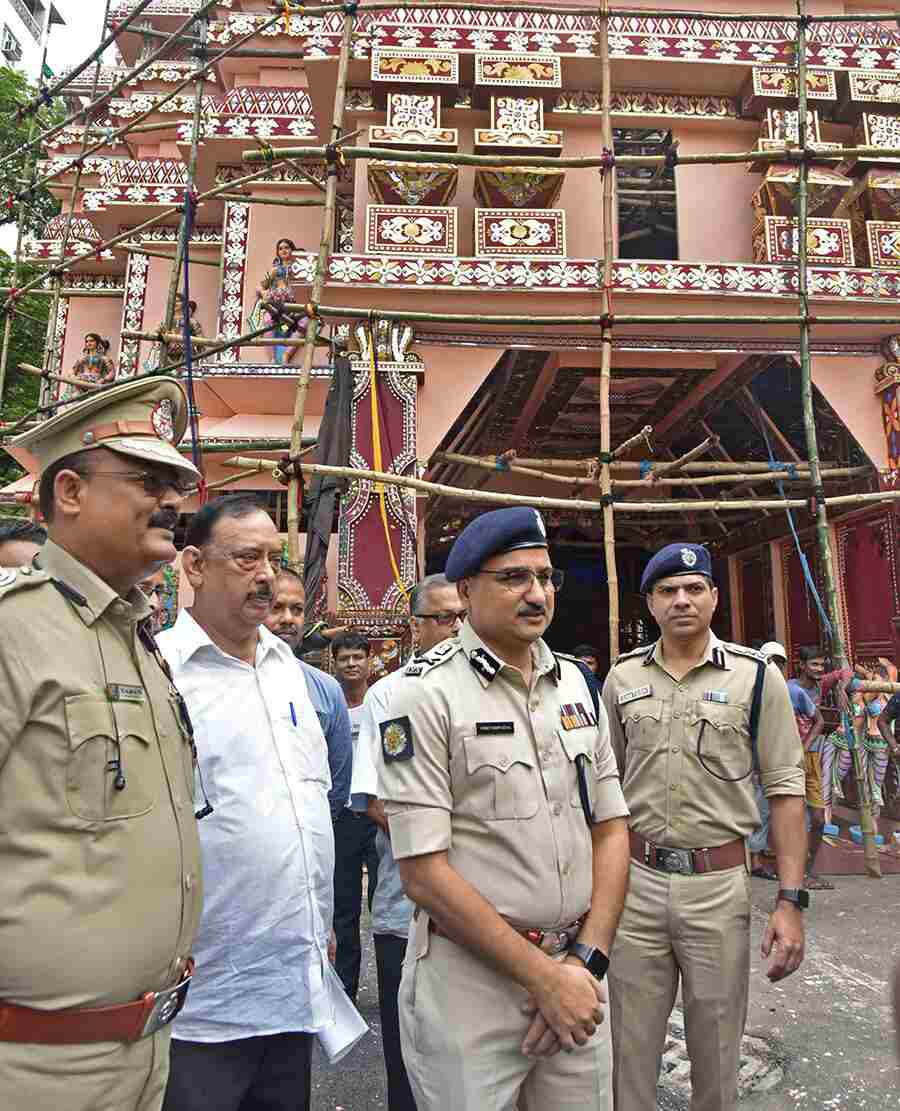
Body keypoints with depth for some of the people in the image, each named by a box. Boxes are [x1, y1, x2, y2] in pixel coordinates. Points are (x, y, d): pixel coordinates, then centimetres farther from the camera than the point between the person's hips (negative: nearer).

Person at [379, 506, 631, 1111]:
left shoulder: (578, 683, 4)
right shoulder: (426, 693, -15)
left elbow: (612, 828, 6)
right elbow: (425, 873, -17)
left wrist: (585, 961, -4)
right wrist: (543, 975, -13)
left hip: (575, 973, 5)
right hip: (471, 978, -5)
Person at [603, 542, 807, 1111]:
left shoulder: (757, 675, -5)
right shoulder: (622, 677, 3)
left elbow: (786, 790, -5)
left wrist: (790, 899, -10)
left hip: (719, 884, -2)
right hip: (635, 879, 2)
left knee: (717, 1050, 15)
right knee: (629, 1046, 14)